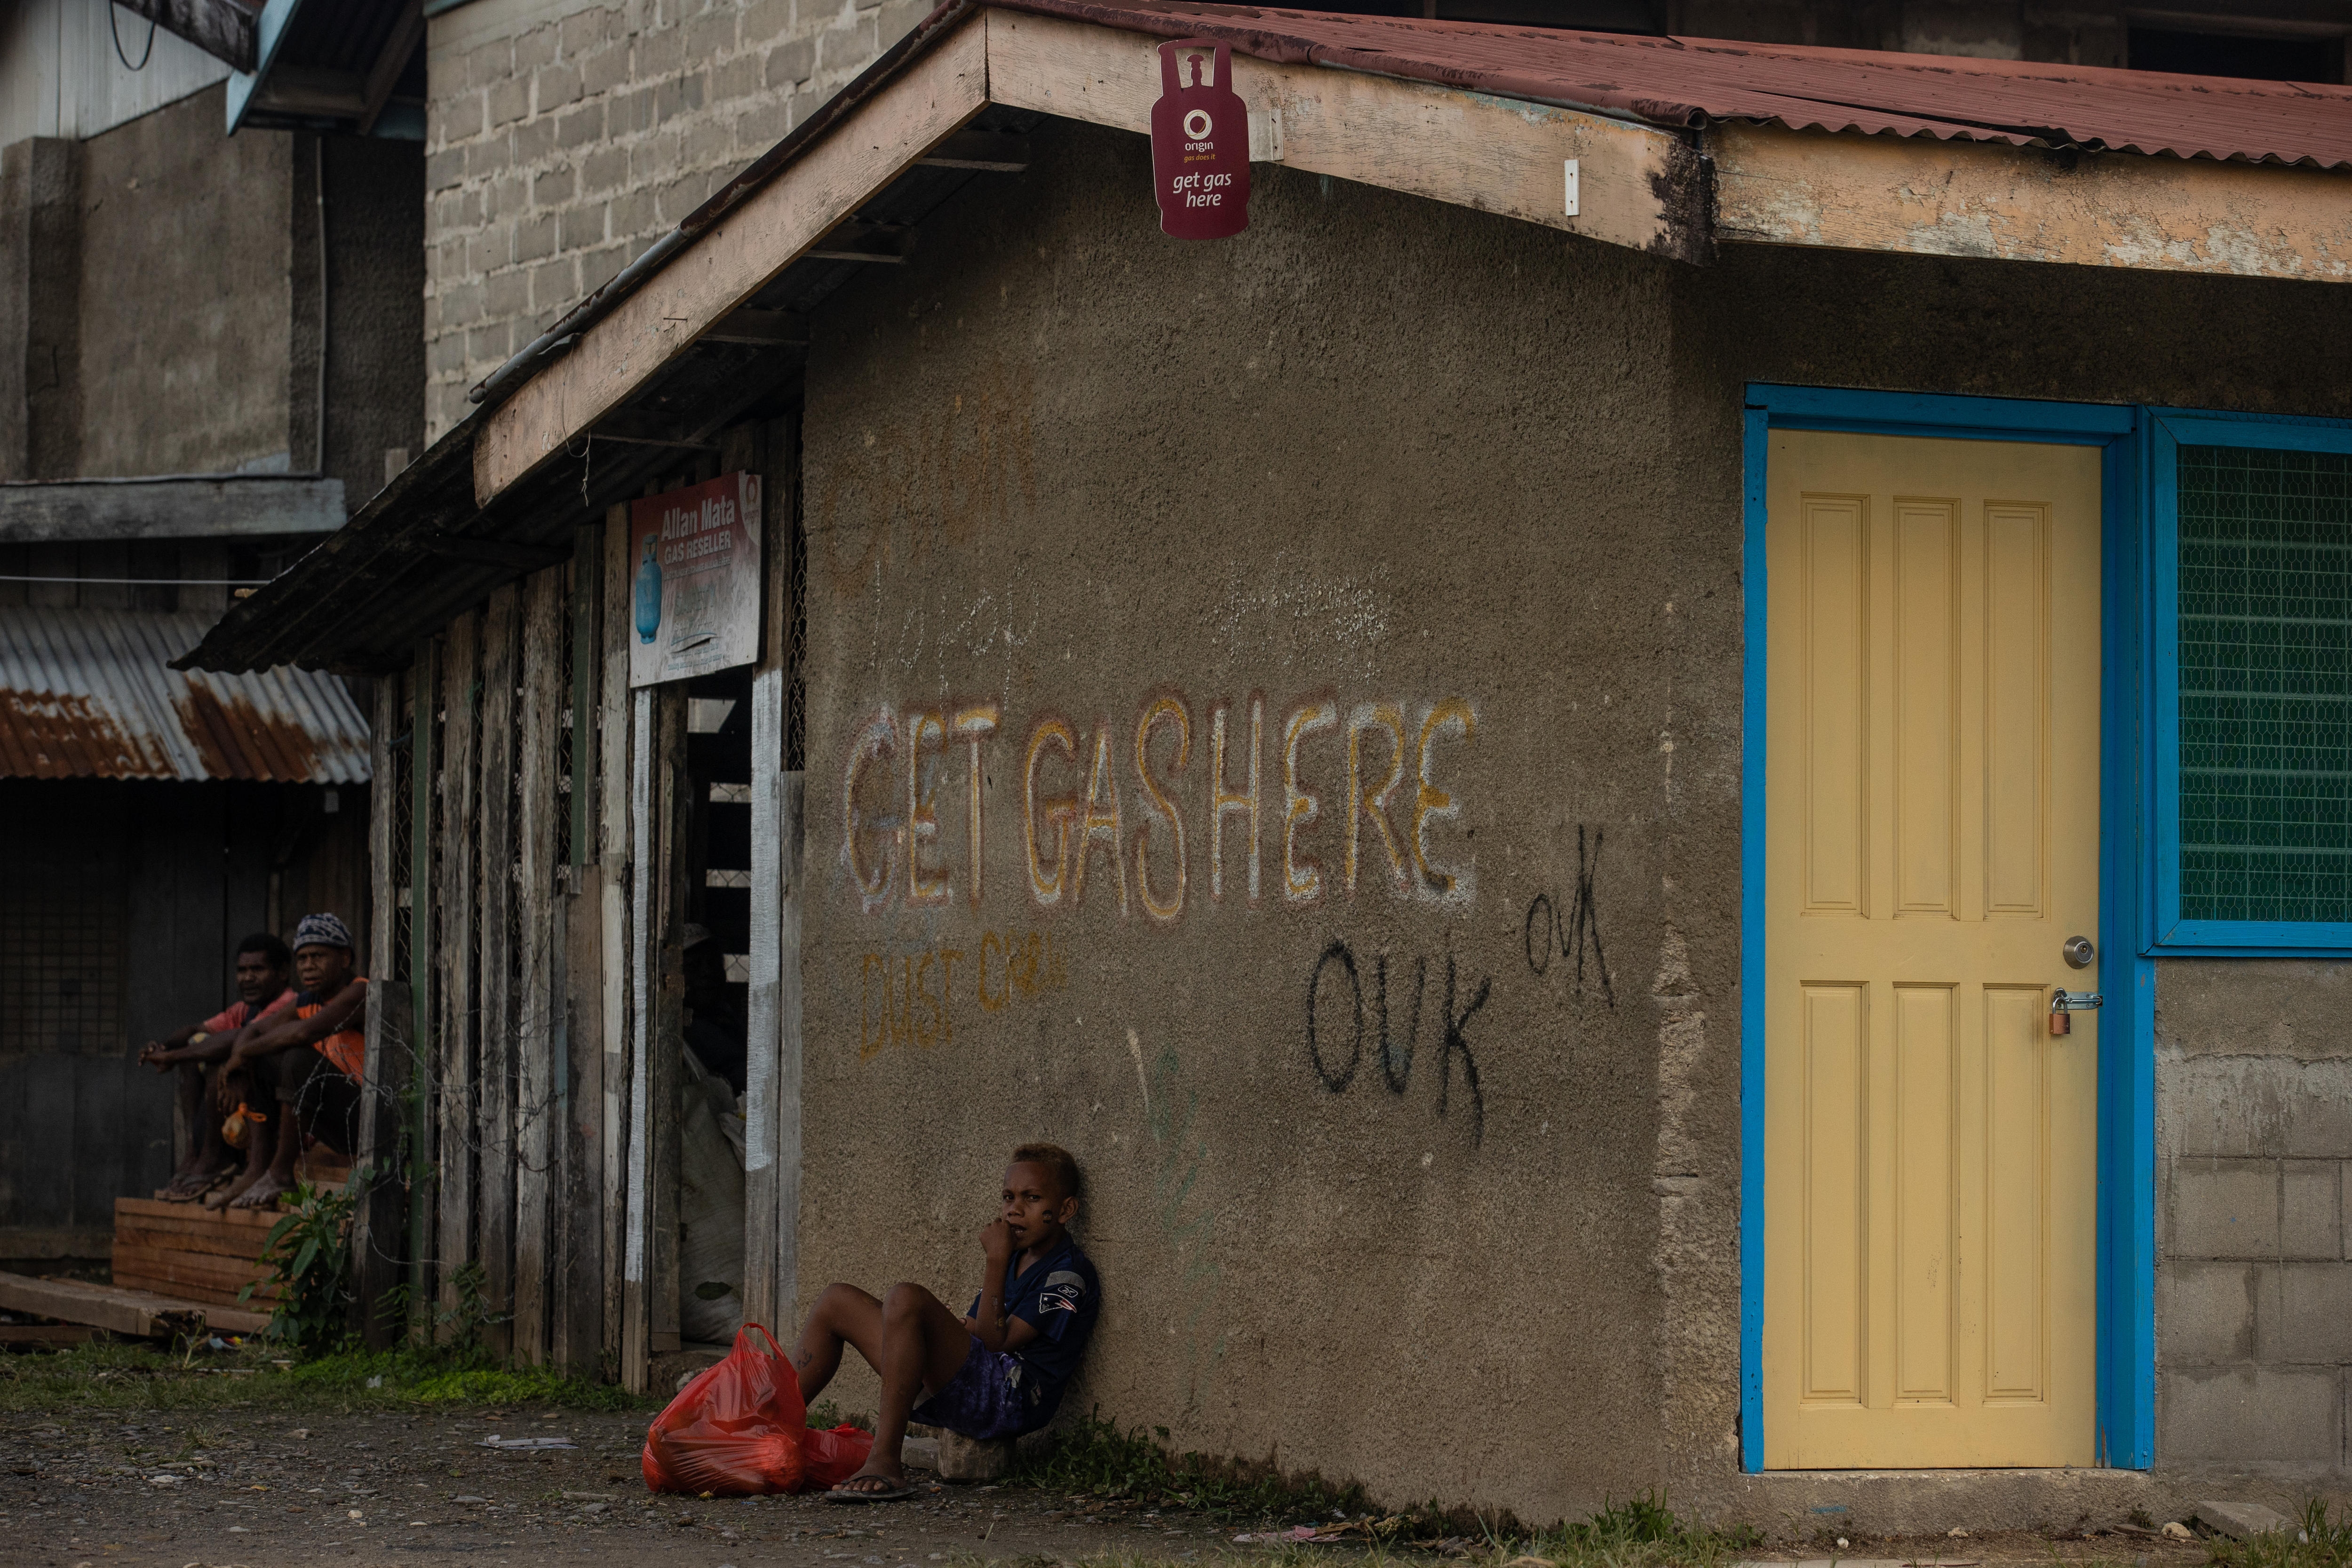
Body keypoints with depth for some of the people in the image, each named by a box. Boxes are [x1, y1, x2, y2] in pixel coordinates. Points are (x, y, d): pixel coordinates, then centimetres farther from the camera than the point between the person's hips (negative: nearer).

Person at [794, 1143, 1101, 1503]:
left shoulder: (1069, 1275, -5)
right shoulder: (1016, 1259, 25)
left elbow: (996, 1341, -13)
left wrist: (996, 1260, -10)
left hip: (1009, 1397, -10)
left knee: (906, 1298, -33)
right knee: (838, 1301, 13)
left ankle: (885, 1461, -36)